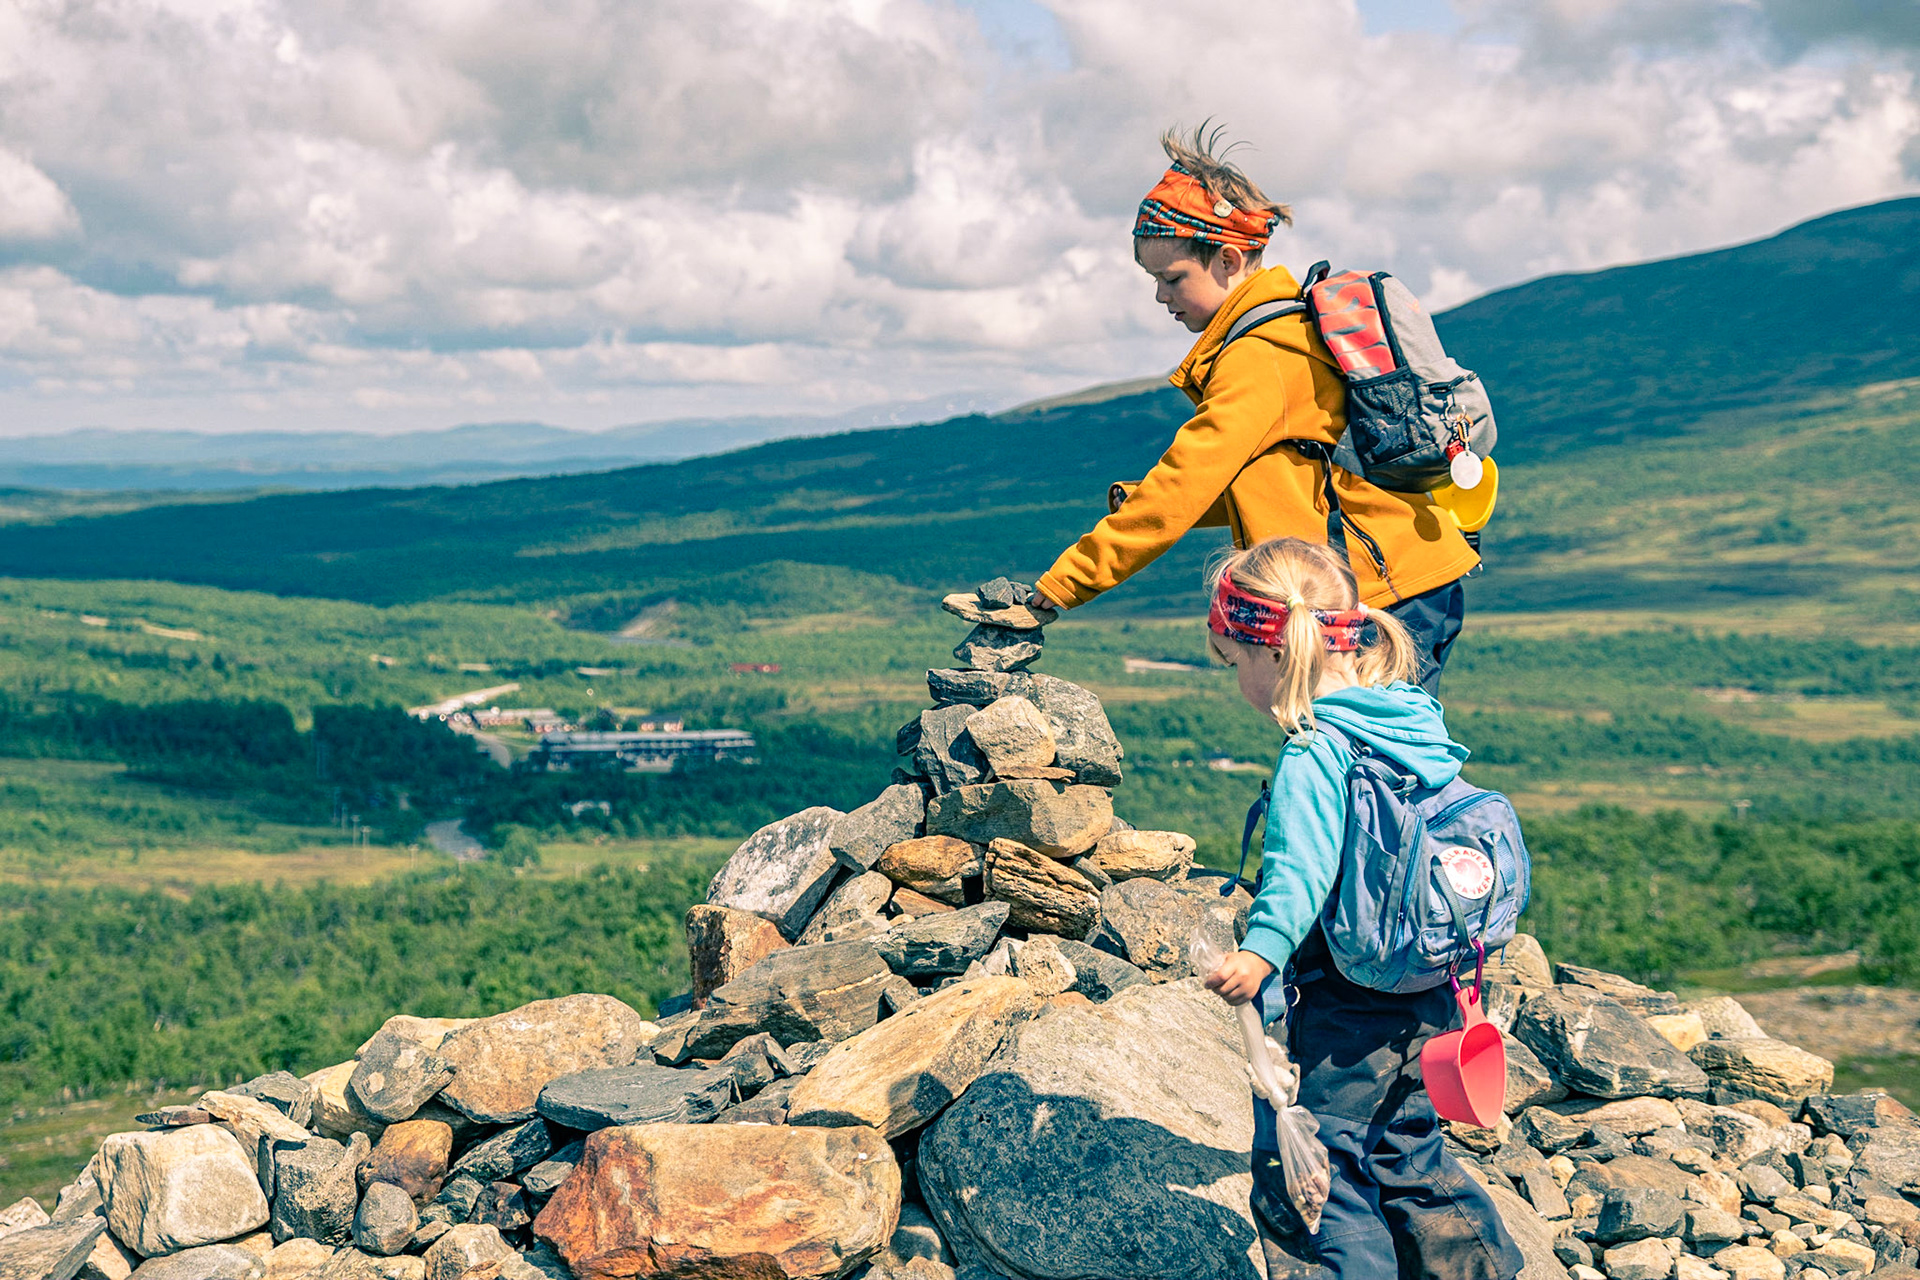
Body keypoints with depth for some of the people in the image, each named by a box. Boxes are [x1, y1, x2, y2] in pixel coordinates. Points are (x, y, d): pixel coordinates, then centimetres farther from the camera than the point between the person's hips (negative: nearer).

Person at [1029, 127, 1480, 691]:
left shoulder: (1256, 357, -15)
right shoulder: (1290, 323, 16)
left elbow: (1183, 489, -17)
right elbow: (1257, 487, 17)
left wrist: (1057, 586, -12)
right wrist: (1138, 502, 3)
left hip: (1393, 595, -10)